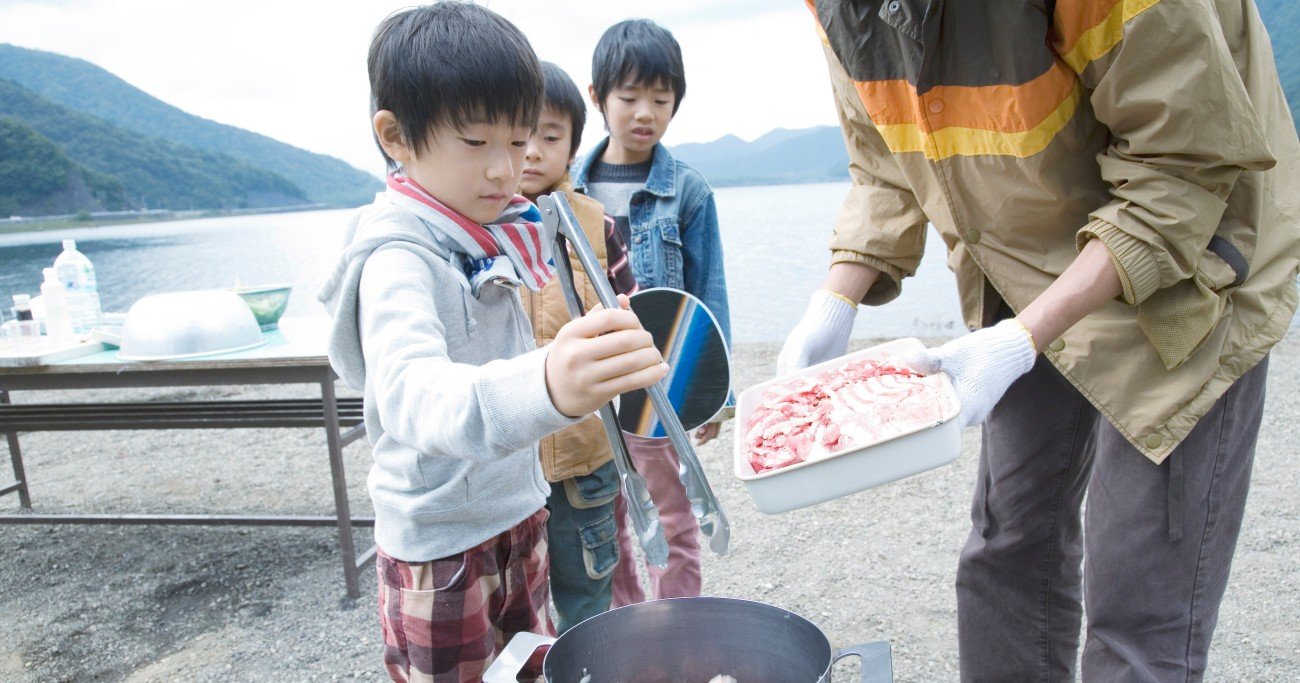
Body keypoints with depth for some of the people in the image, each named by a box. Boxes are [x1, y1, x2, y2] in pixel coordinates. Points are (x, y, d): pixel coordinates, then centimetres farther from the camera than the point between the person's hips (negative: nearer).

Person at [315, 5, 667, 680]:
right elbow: (410, 392, -45)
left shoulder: (493, 234, 3)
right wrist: (541, 385, -62)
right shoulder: (399, 259, -23)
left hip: (516, 517, 8)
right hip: (441, 547, -8)